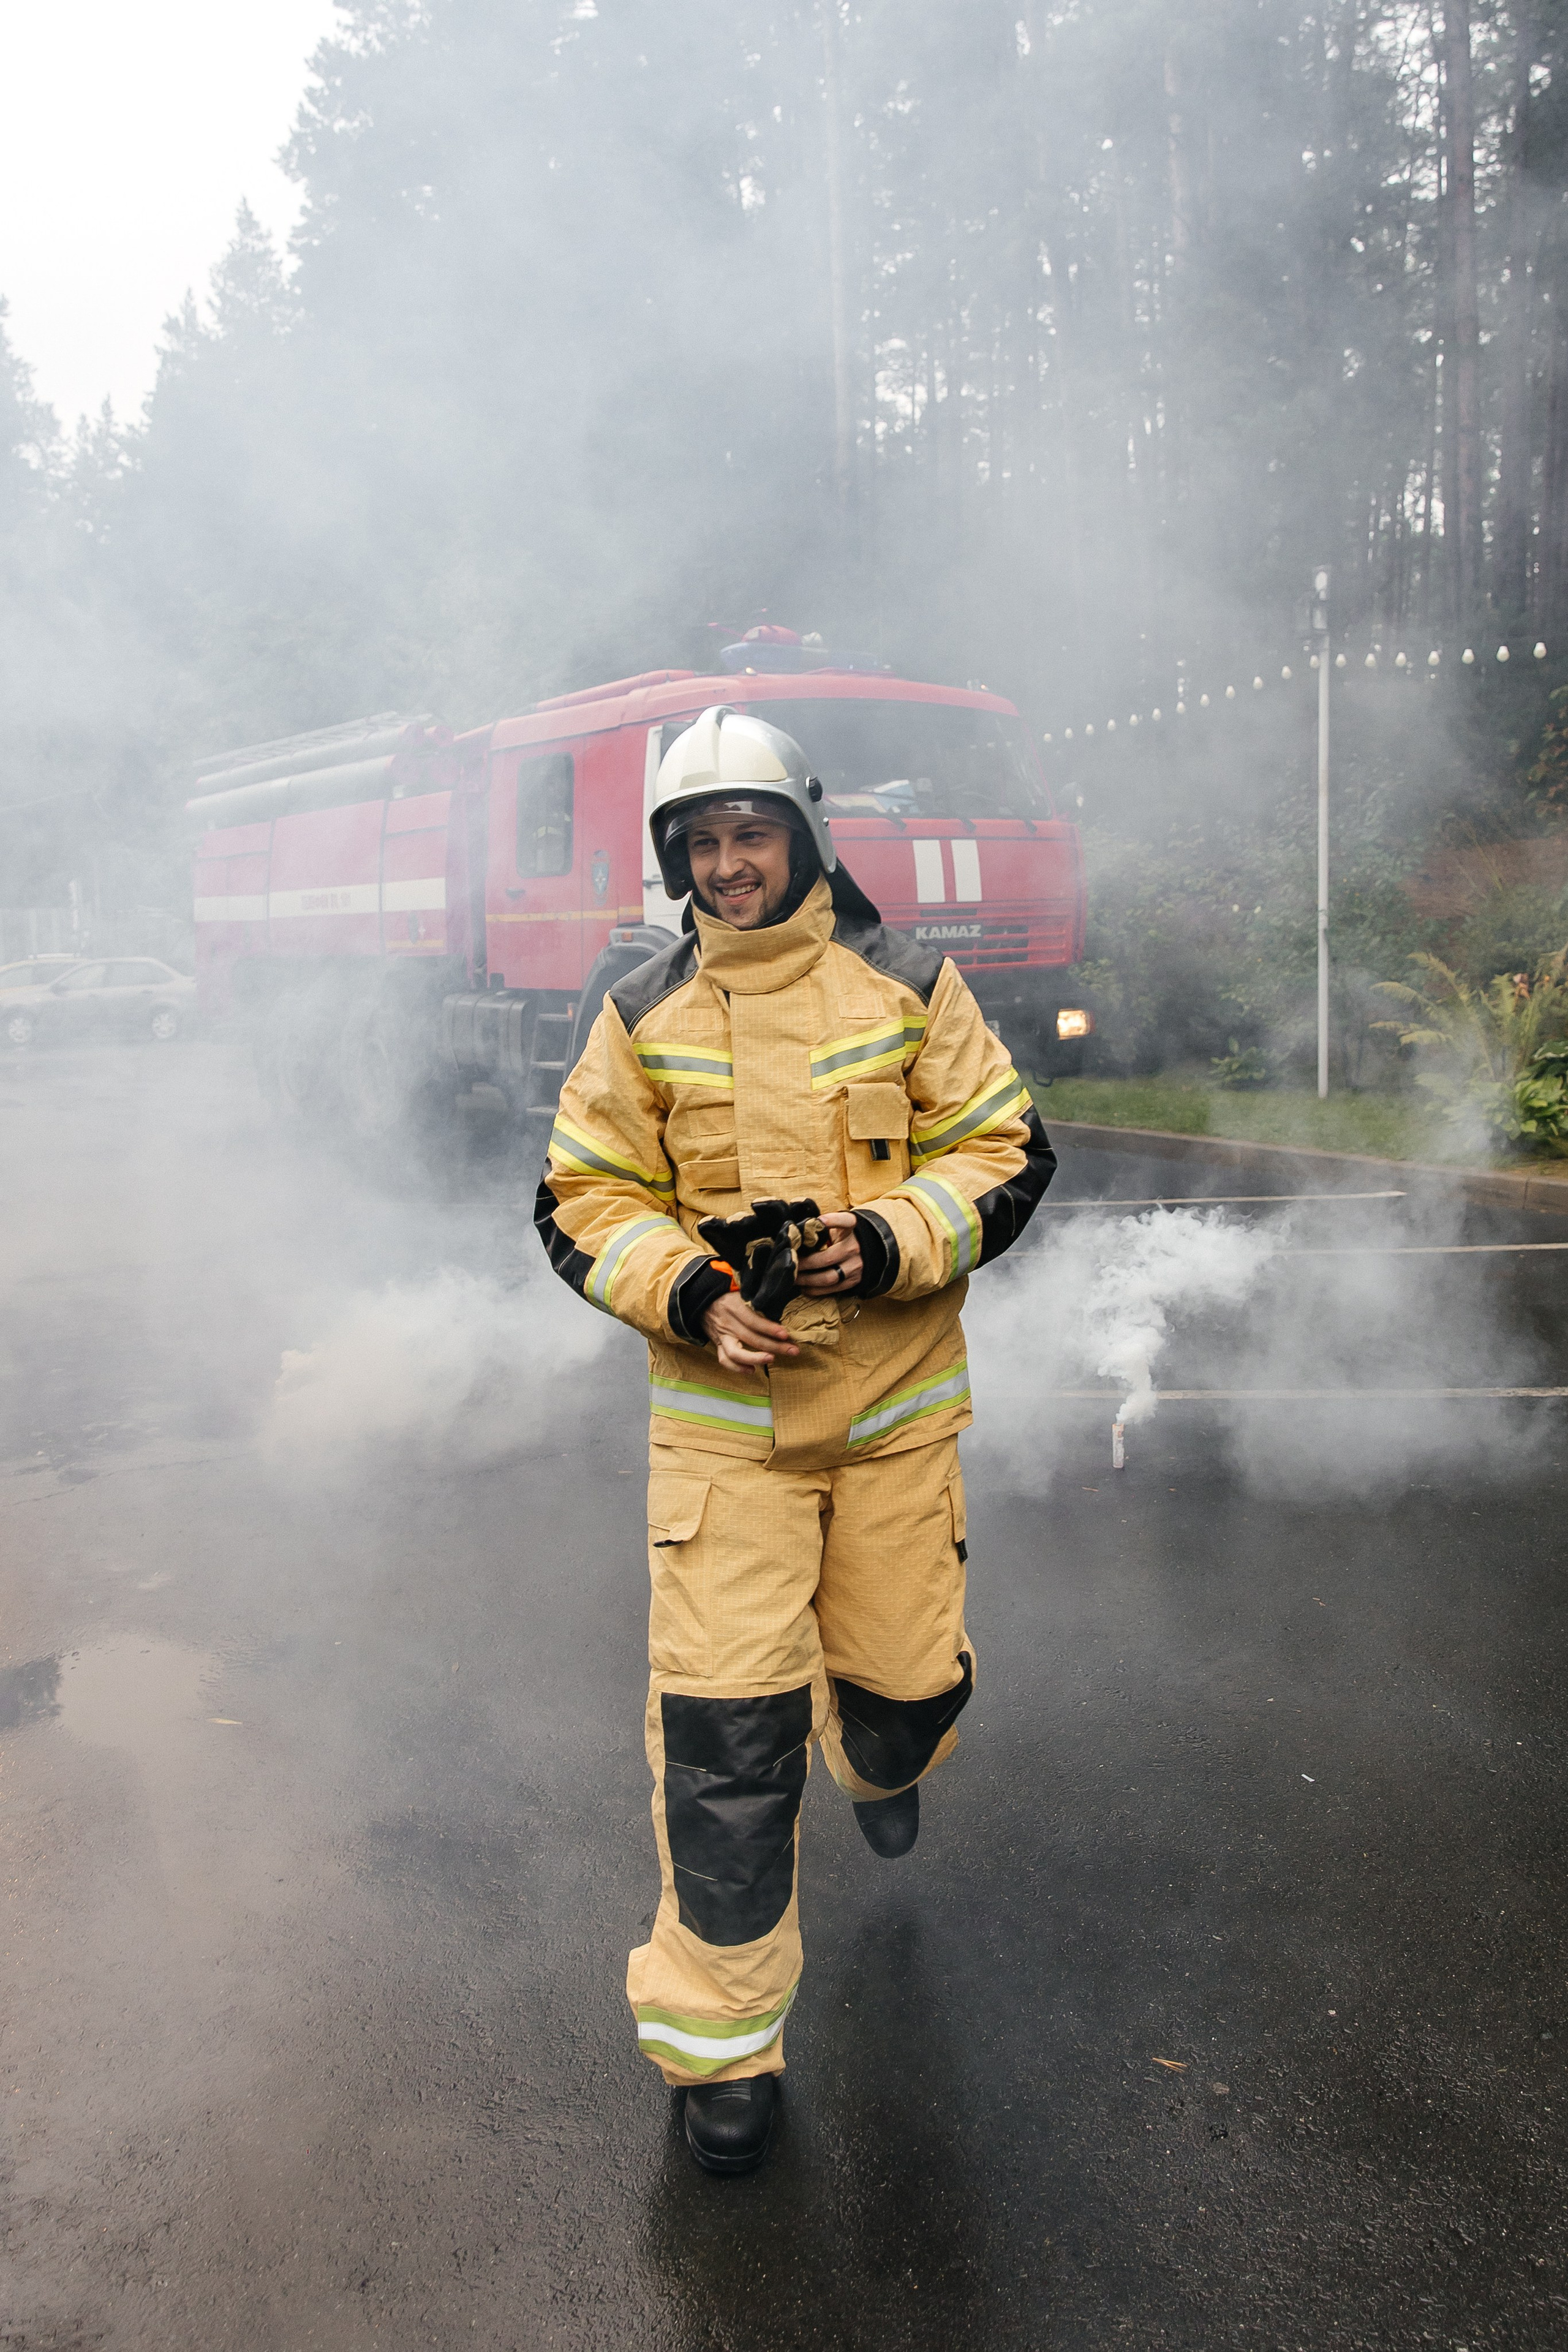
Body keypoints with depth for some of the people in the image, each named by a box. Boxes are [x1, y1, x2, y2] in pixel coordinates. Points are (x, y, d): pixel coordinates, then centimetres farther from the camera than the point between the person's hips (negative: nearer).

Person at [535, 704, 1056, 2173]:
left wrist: (891, 1241, -16)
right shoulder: (642, 1018, 1)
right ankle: (719, 2036, 13)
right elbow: (584, 1204, 4)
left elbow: (1006, 1153, 1)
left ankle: (877, 1756, 52)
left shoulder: (906, 988, 0)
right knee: (722, 1725, -5)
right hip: (718, 1409, 0)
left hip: (896, 1398, 1)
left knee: (909, 1681, 11)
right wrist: (690, 1295, -15)